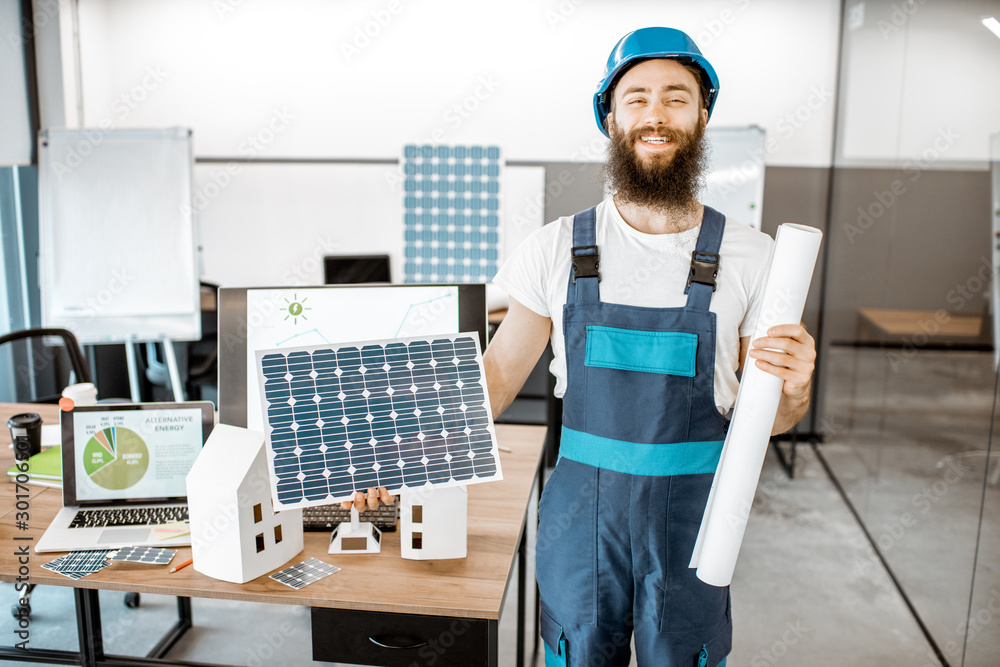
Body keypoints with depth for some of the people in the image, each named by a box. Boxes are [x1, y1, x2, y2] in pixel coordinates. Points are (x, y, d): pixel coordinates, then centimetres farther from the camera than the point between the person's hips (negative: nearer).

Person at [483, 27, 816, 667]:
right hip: (580, 511, 1)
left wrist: (793, 388, -22)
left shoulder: (750, 256, -6)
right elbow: (497, 374, 0)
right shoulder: (558, 247, -4)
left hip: (692, 515, 0)